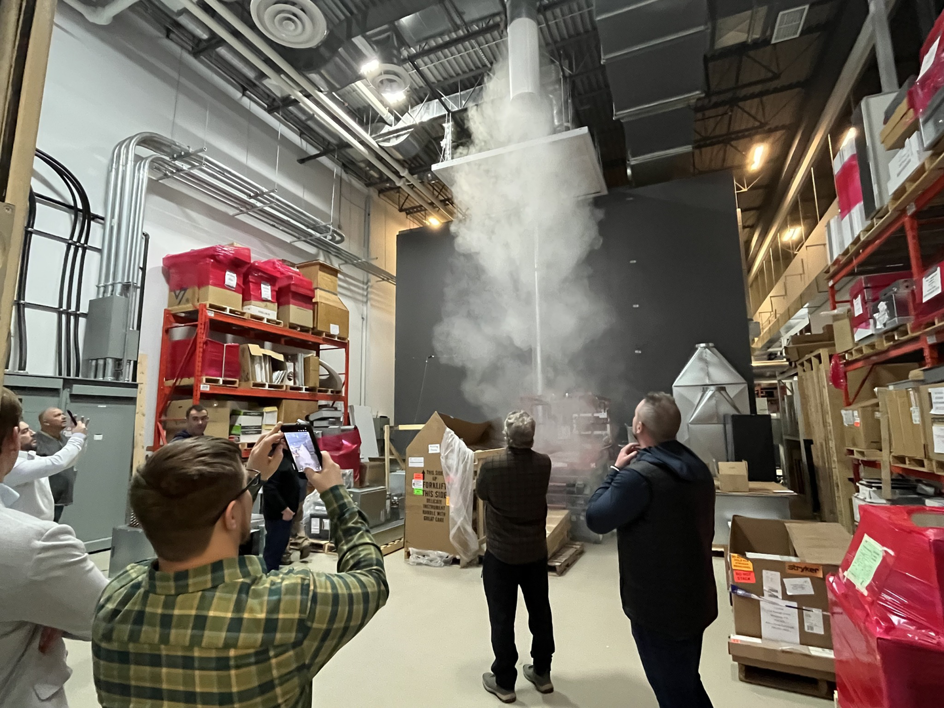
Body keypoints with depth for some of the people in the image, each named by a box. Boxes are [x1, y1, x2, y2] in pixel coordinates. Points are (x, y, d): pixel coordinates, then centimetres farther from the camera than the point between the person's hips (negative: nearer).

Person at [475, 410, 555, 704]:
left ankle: (504, 682, 25)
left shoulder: (491, 466, -22)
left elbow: (481, 493, -2)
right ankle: (542, 673, 36)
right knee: (540, 612, 19)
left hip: (501, 554, -3)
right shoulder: (544, 464, -12)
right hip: (536, 552, 4)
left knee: (502, 618, 11)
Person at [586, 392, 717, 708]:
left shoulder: (639, 476, -30)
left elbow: (596, 519, -18)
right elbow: (705, 529, 13)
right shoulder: (697, 468, 0)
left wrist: (616, 470, -10)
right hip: (696, 599, 8)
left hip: (658, 608, -8)